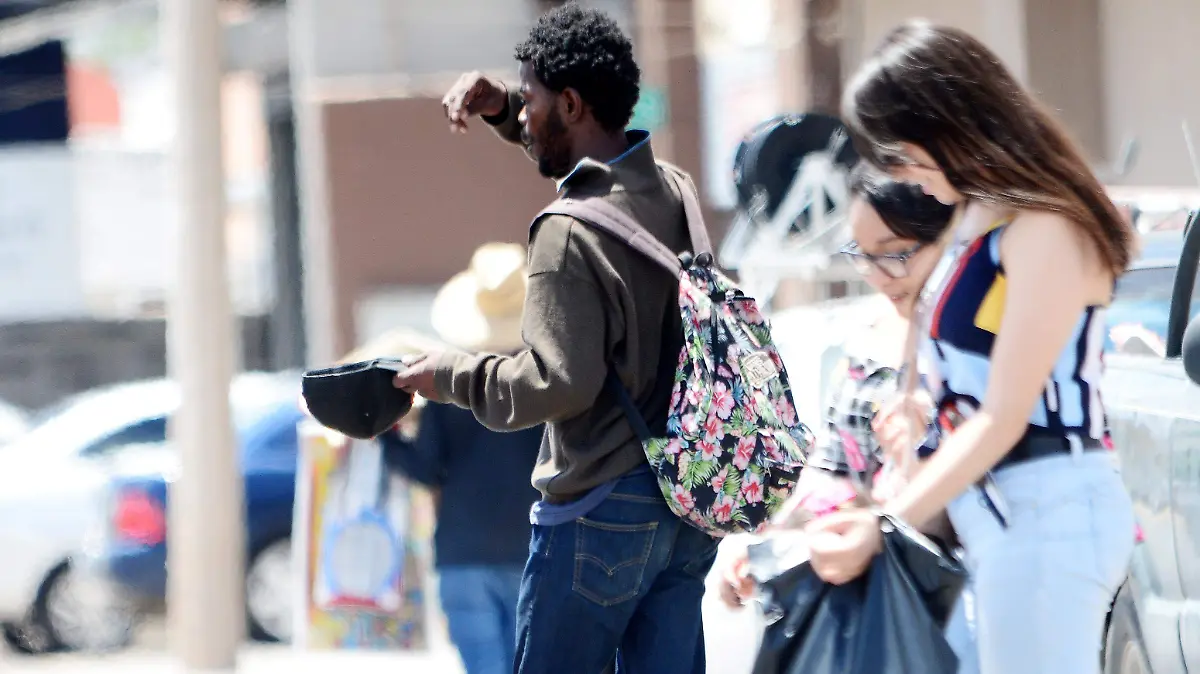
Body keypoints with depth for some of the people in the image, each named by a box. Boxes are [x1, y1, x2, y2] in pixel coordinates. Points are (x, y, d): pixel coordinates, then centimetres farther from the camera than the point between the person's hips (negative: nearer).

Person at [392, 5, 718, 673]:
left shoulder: (570, 234, -17)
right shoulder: (677, 190, 7)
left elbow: (558, 383, -22)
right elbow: (604, 161, 30)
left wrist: (454, 374, -7)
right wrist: (503, 111, 18)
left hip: (602, 510, -8)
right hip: (688, 497, 8)